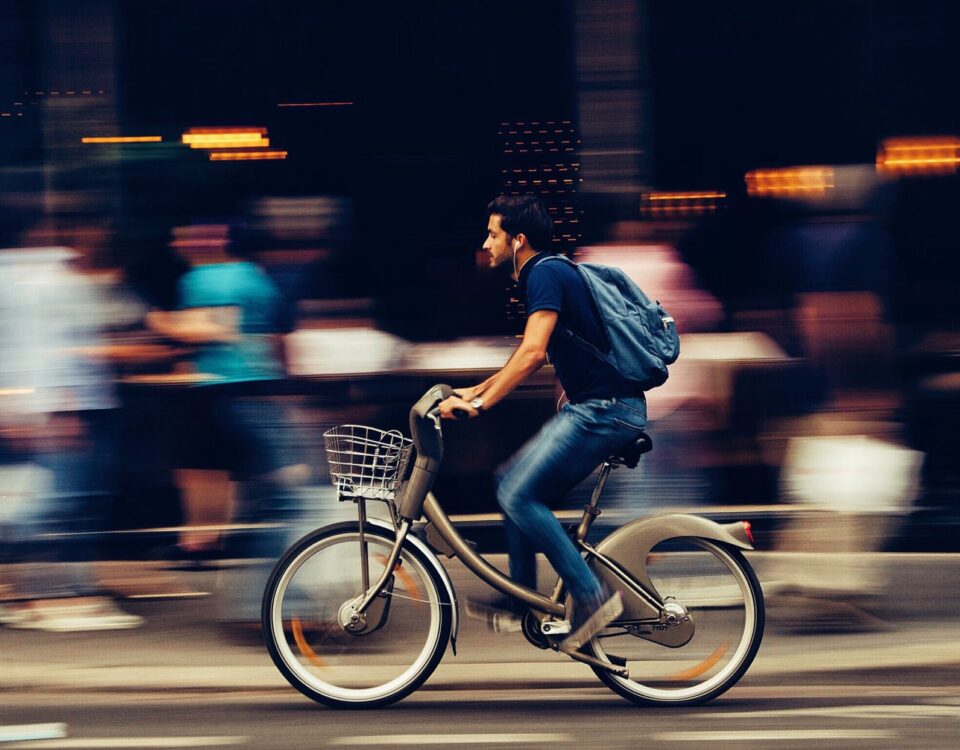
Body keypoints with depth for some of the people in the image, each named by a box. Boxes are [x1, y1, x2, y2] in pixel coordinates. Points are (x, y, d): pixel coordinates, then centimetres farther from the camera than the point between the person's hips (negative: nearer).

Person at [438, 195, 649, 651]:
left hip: (604, 409, -10)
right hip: (591, 408, 10)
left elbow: (532, 353, -24)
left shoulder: (546, 275, -12)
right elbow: (532, 355, 32)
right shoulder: (542, 275, 20)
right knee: (516, 488, 12)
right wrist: (476, 390, 28)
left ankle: (591, 596, -13)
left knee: (519, 494, -15)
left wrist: (480, 404, -24)